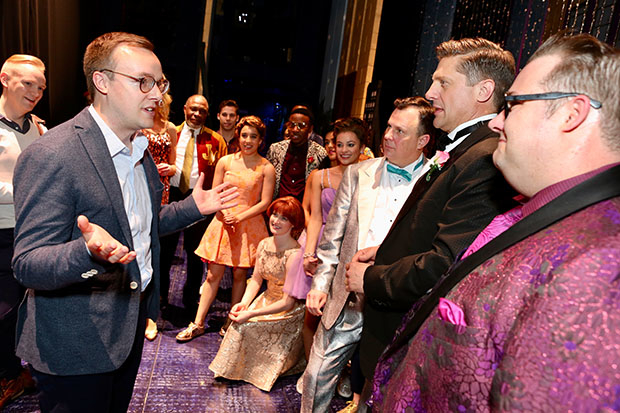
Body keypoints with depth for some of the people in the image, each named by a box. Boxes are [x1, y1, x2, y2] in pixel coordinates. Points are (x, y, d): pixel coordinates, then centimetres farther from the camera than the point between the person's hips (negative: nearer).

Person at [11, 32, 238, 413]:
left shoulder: (140, 149, 6)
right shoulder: (51, 156, -23)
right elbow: (27, 266, -22)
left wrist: (194, 207, 1)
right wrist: (88, 252, -42)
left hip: (131, 323, 8)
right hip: (76, 344, -8)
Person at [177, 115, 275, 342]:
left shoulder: (266, 168, -4)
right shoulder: (225, 162, 3)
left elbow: (265, 203, -5)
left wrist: (239, 216, -13)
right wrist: (224, 215, -11)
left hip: (249, 225, -1)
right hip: (223, 222, 2)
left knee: (240, 274, 7)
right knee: (213, 274, 4)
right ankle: (198, 323, 14)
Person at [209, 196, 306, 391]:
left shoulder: (294, 254, -26)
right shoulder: (264, 244, -3)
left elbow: (288, 303, -23)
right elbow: (256, 279, 8)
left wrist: (251, 314, -22)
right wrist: (244, 303, -9)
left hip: (290, 313, -6)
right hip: (267, 300, 6)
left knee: (246, 325, -19)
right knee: (239, 321, -14)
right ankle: (231, 369, 7)